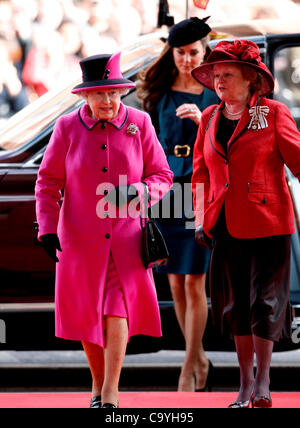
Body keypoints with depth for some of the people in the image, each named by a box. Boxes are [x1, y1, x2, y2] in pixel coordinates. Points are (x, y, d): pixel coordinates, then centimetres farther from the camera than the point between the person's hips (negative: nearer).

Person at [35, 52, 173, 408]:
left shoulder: (139, 124, -1)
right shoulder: (67, 128, -2)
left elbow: (162, 176, 4)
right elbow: (48, 182, 3)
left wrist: (138, 192, -17)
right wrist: (47, 227, -8)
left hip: (126, 238, -1)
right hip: (81, 239, 1)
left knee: (118, 312, -13)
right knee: (87, 313, 6)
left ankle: (110, 396, -14)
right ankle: (98, 386, 24)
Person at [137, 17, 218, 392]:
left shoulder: (216, 92, 1)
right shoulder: (159, 93, 9)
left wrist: (203, 120, -20)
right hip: (166, 189, 4)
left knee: (194, 282, -8)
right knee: (176, 284, 6)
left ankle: (189, 369, -5)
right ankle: (200, 361, 20)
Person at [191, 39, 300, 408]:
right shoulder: (209, 119, 11)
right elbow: (200, 174, 14)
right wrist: (200, 220, 5)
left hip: (267, 223, -5)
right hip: (225, 225, 5)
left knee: (265, 302, -5)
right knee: (236, 305, 7)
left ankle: (263, 383, 4)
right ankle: (246, 383, 16)